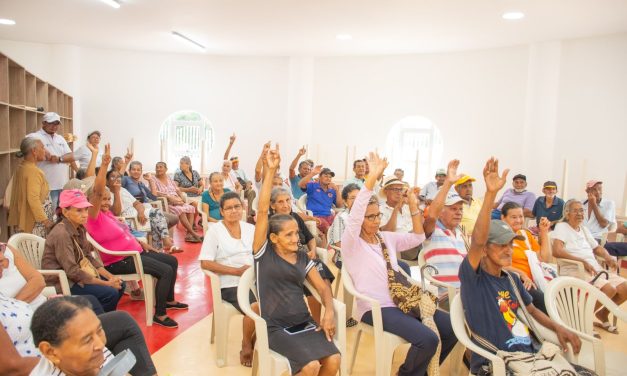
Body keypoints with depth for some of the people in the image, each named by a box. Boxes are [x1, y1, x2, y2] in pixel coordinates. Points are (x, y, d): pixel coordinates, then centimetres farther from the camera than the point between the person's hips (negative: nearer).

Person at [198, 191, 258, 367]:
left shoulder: (251, 228, 12)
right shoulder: (214, 230, -2)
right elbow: (205, 263, -9)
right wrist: (236, 271, -14)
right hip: (230, 285, -4)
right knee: (255, 307, -29)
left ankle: (258, 341, 4)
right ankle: (246, 345, 1)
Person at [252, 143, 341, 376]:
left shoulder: (302, 258, 12)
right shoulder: (263, 253, -2)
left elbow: (322, 287, 11)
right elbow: (262, 211, -11)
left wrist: (329, 312, -10)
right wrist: (270, 171, -15)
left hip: (304, 322, 5)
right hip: (276, 327, -4)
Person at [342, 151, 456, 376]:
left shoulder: (386, 238, 13)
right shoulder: (351, 243, -9)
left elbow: (418, 238, 18)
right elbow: (354, 216, -27)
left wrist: (413, 206, 5)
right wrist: (372, 179, -37)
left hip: (401, 300, 8)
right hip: (375, 308, -7)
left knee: (451, 328, -2)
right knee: (427, 339, -25)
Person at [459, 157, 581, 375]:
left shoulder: (512, 279, 12)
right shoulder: (472, 278, -10)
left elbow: (531, 310, 26)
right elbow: (477, 240, -27)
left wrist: (558, 328, 8)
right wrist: (491, 193, -35)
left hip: (528, 355, 7)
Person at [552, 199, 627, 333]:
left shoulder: (584, 229, 21)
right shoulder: (562, 227, -4)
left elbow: (597, 248, 29)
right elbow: (557, 251, -18)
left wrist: (607, 257, 5)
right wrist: (583, 261, -23)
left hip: (596, 269, 8)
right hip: (575, 270, -8)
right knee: (609, 289, -27)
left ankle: (603, 314, 17)